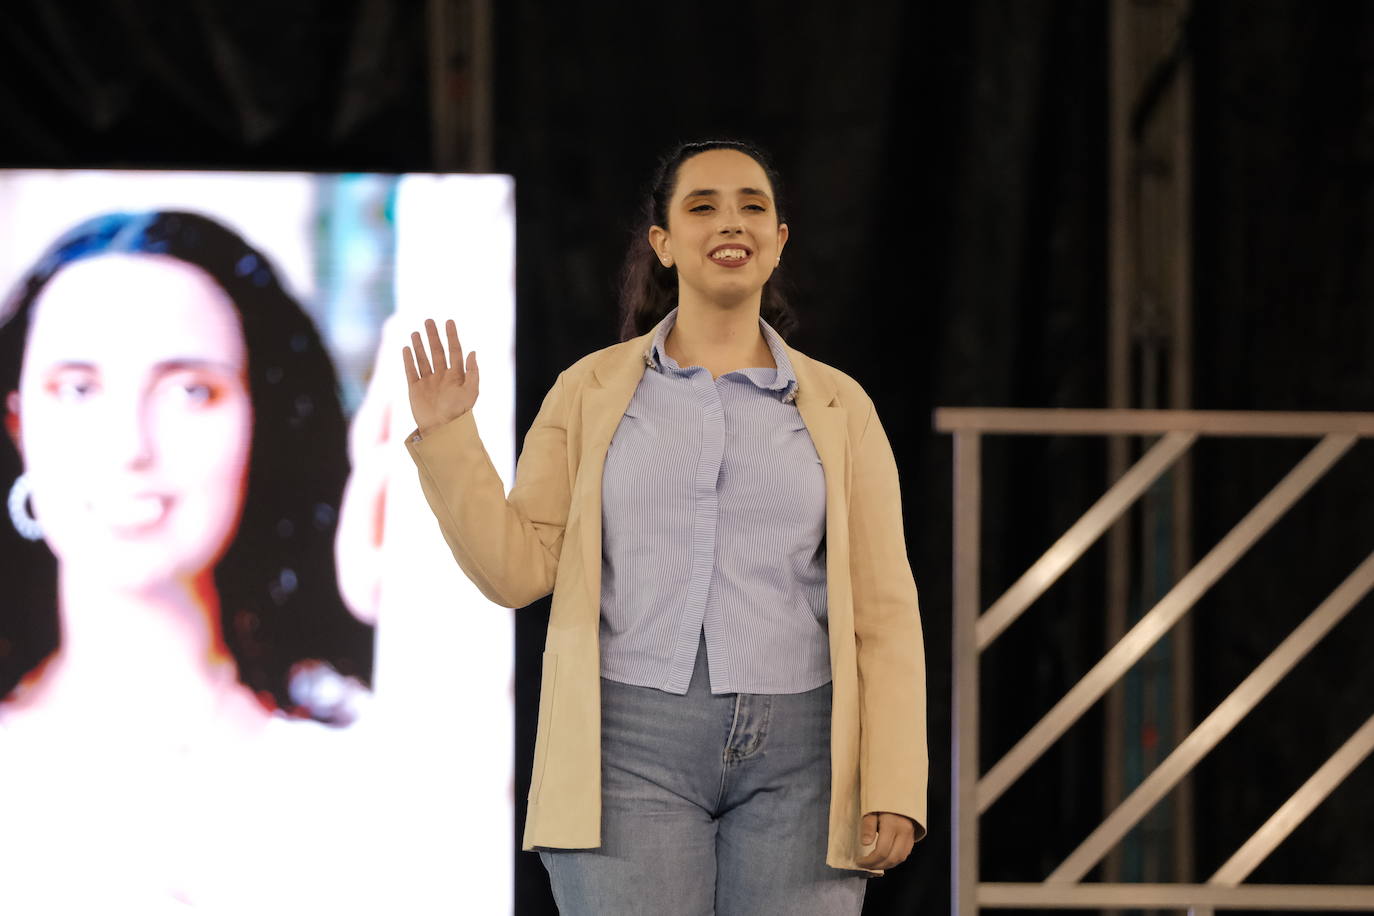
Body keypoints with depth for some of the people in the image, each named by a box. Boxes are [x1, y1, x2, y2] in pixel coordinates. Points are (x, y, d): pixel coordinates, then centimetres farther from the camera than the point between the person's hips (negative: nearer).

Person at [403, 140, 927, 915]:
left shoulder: (838, 408, 9)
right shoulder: (591, 392, 9)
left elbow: (883, 615, 5)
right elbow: (518, 569, 4)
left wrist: (894, 789, -5)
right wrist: (445, 437, -6)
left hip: (796, 762, 1)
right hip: (633, 753, -1)